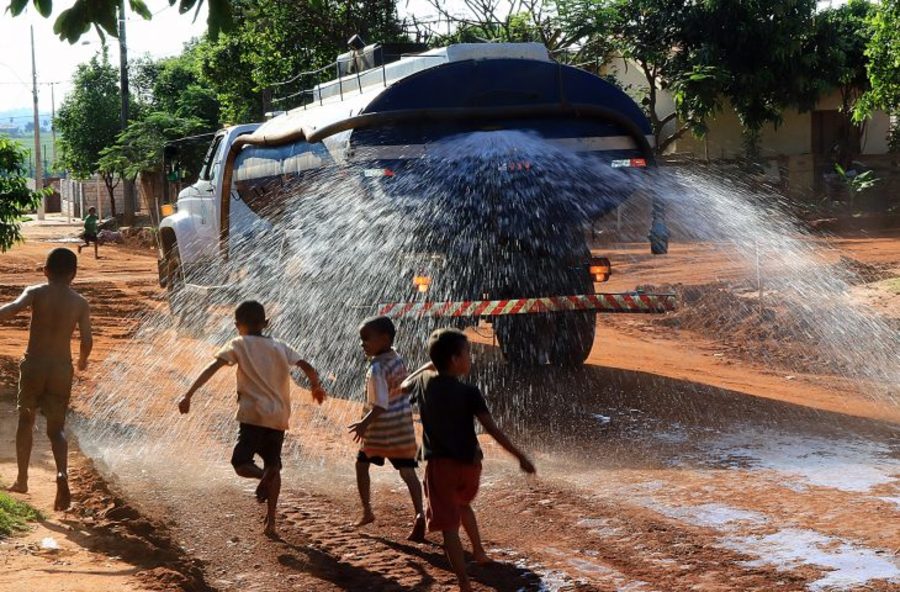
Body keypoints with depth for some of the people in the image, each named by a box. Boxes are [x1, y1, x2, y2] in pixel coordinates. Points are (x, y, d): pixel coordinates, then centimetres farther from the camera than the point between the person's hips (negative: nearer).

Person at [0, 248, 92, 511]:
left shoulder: (36, 293, -5)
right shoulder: (80, 303, -1)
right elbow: (87, 340, -3)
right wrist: (82, 360, 17)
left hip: (33, 366, 0)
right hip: (62, 369, 0)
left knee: (25, 420, 21)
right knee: (56, 428, 7)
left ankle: (22, 479, 26)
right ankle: (62, 473, -22)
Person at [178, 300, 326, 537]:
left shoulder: (240, 345, 2)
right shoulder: (281, 347, 13)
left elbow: (212, 368, -9)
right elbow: (308, 368, 7)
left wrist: (188, 395, -12)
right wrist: (317, 388, 27)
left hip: (253, 415, -4)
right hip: (278, 417, 4)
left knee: (240, 463, 1)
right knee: (273, 465, 15)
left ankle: (264, 475, -32)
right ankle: (271, 522, 10)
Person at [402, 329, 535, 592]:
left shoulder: (424, 382, -1)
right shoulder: (469, 393, -11)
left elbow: (404, 386, 23)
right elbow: (493, 430, -14)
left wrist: (428, 366, 32)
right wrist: (520, 457, -10)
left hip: (440, 464, 0)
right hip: (469, 463, 1)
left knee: (449, 526, -3)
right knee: (463, 504, 32)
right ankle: (479, 552, 44)